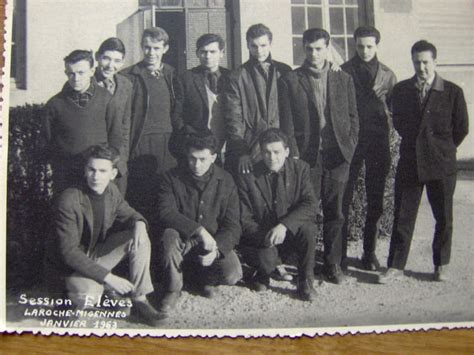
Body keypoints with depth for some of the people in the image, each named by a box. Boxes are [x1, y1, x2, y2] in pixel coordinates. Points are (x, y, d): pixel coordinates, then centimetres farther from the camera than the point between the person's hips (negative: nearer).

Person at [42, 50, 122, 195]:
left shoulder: (105, 98, 1)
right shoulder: (55, 104, 1)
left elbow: (115, 136, 6)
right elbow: (48, 142, 9)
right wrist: (58, 169, 2)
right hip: (65, 176, 0)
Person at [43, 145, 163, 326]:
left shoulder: (111, 191, -7)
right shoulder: (69, 201, -26)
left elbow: (128, 214, 12)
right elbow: (69, 252, -28)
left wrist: (139, 223, -16)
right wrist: (107, 277, -32)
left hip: (97, 253, 7)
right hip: (69, 264, -7)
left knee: (139, 237, -13)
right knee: (88, 298, -36)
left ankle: (139, 298, -7)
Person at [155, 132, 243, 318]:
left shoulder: (226, 181, -3)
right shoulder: (172, 178, -7)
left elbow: (233, 226, -6)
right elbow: (165, 213, -21)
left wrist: (216, 249, -24)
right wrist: (199, 231, -30)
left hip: (215, 242, 1)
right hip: (182, 240, -1)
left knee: (233, 275, -25)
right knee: (169, 236, -35)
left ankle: (198, 278, 10)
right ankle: (172, 289, -12)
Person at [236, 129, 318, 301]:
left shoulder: (300, 168, -3)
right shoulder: (247, 176, -8)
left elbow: (310, 205, -14)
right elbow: (244, 219, -8)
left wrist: (284, 225, -30)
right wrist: (266, 237, -26)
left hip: (290, 235, 2)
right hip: (259, 238, -1)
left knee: (308, 228, -30)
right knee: (267, 258, -33)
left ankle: (305, 283, -10)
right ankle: (261, 275, 7)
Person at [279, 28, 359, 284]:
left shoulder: (344, 80, 12)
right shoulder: (290, 81, 3)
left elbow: (353, 117, 12)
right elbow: (287, 123, -1)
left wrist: (349, 149, 2)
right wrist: (293, 155, -8)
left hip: (337, 157, 2)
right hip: (306, 157, -2)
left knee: (334, 213, 5)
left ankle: (333, 263, 16)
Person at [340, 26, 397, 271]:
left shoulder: (387, 75, 10)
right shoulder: (344, 72, 4)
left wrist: (386, 128, 3)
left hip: (378, 141, 2)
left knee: (375, 200, 5)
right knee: (344, 198, -3)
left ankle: (369, 252, 15)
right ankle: (340, 253, 5)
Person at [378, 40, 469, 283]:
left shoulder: (452, 92, -4)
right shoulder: (401, 90, 3)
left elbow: (461, 128, 3)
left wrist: (443, 149, 8)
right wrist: (414, 144, 12)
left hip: (441, 164, -1)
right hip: (409, 163, 1)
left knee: (443, 218, 9)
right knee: (402, 217, 3)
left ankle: (441, 265, 25)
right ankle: (396, 266, 11)